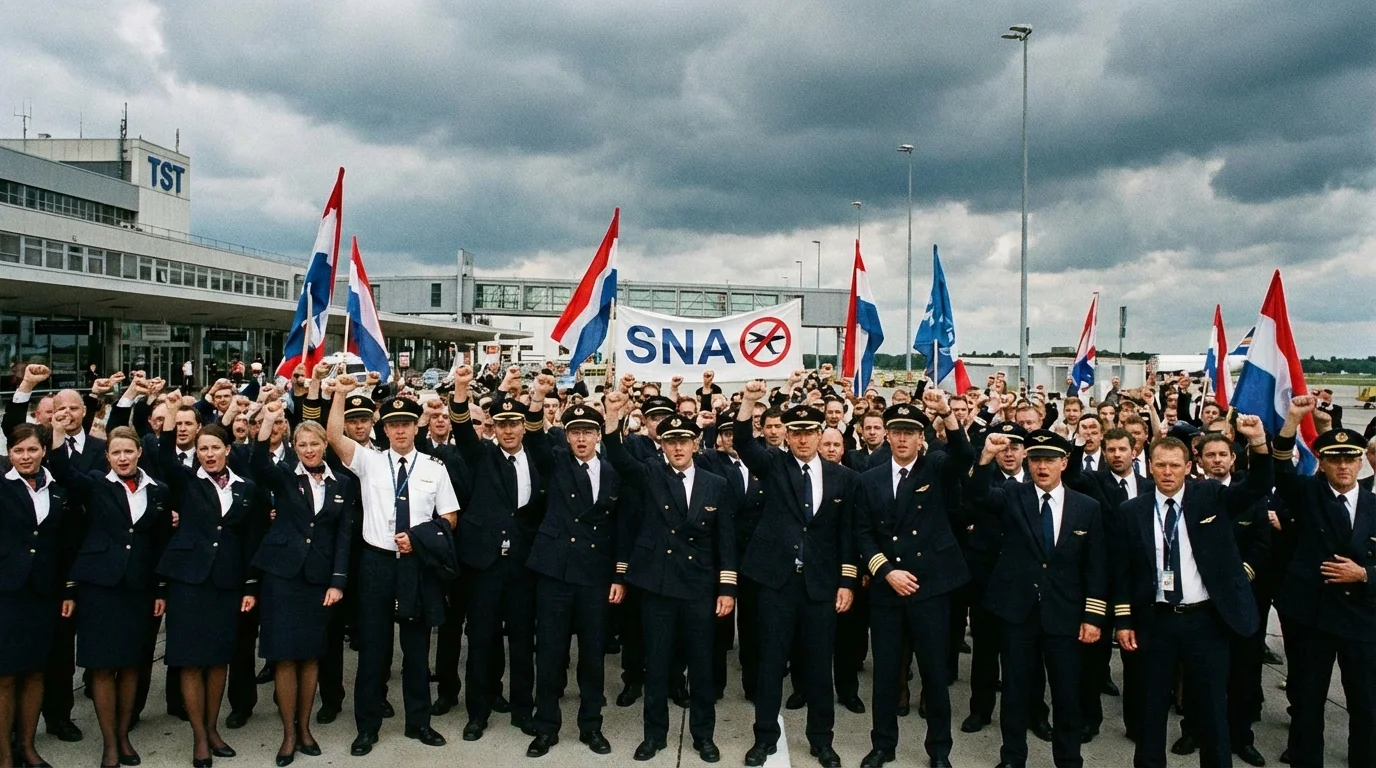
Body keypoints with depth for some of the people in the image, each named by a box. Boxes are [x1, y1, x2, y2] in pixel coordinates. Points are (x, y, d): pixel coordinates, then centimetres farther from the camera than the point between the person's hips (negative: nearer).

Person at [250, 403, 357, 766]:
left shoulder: (343, 484, 5)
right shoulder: (283, 476, 1)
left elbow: (344, 536, 3)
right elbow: (259, 467, -22)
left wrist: (338, 581, -4)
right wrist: (267, 426, -36)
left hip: (320, 578, 2)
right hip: (282, 574, -2)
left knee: (311, 655, 9)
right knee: (285, 656, 0)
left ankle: (304, 726, 22)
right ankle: (288, 732, 12)